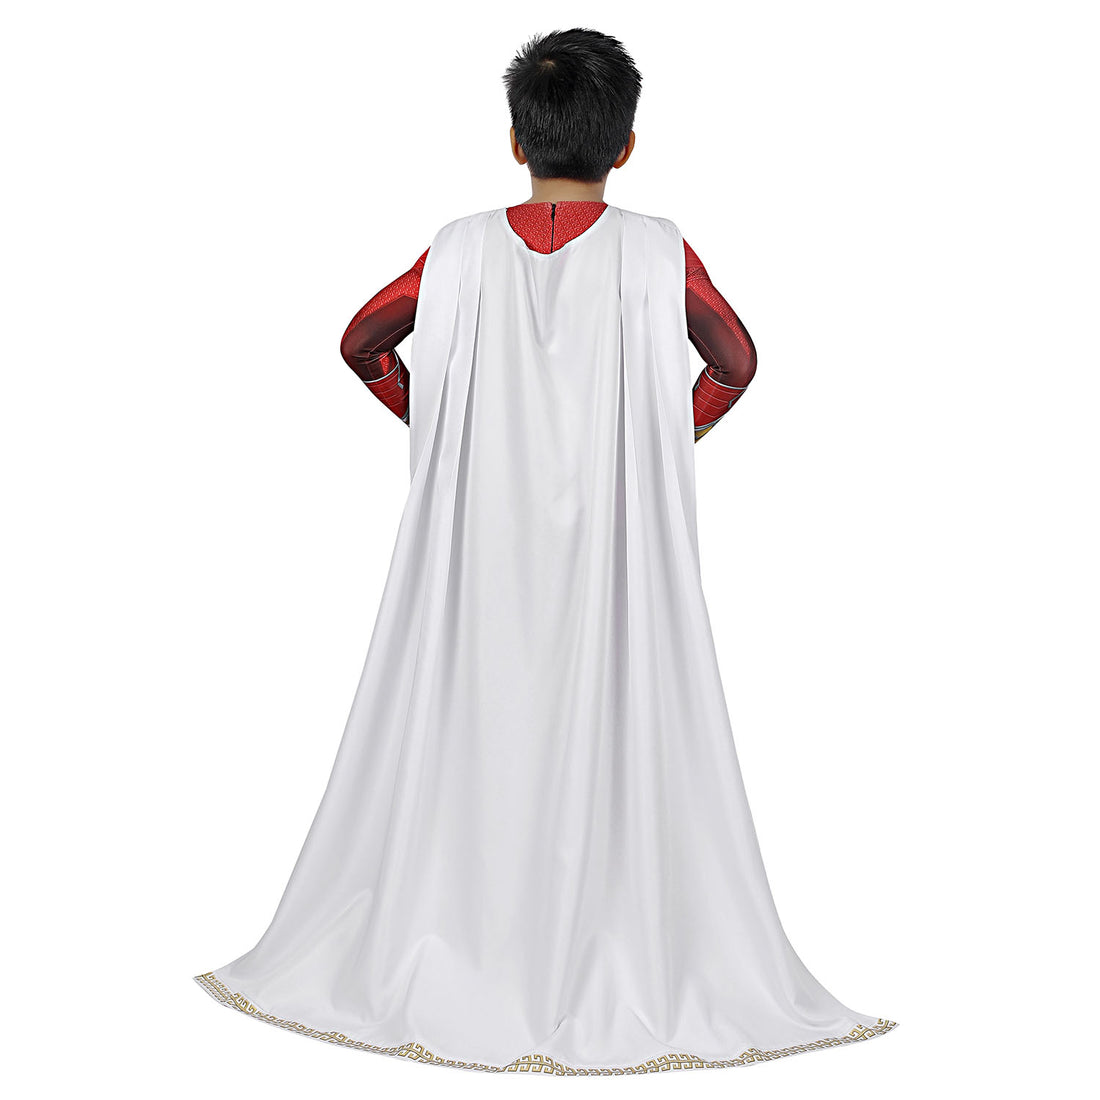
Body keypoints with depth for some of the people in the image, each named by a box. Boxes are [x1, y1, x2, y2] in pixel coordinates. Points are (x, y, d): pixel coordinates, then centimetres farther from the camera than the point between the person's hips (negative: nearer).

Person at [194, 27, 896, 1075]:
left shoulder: (462, 250, 1)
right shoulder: (657, 253, -5)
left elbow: (362, 345, 9)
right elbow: (734, 363, 1)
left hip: (478, 531, 2)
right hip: (617, 533, -2)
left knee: (465, 726, 10)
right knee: (615, 731, 5)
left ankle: (443, 962, 21)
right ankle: (626, 976, 12)